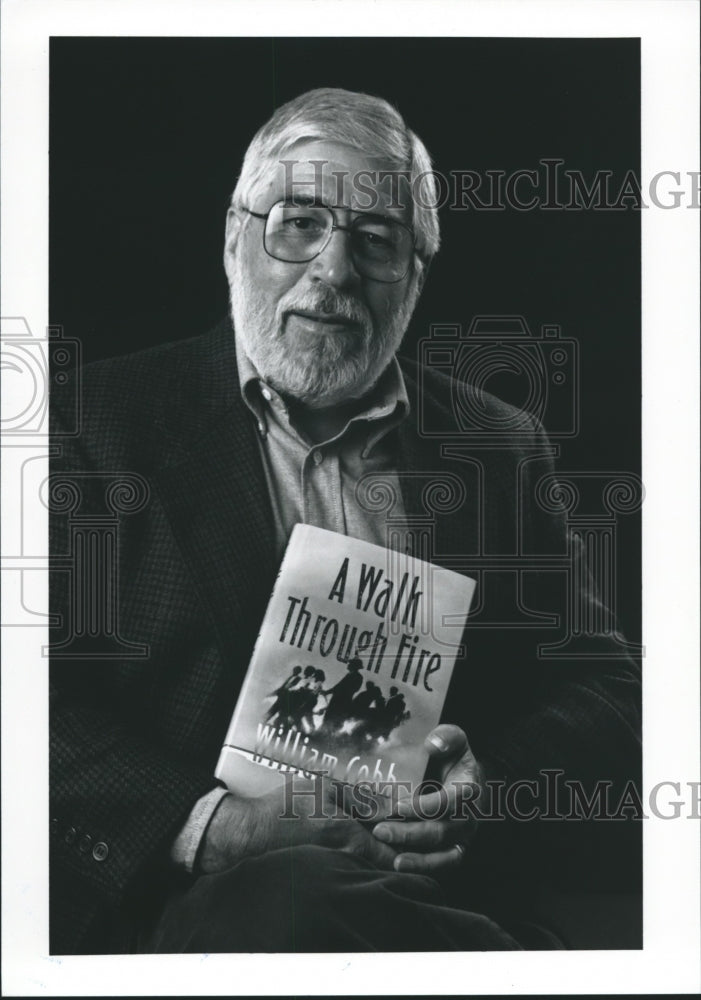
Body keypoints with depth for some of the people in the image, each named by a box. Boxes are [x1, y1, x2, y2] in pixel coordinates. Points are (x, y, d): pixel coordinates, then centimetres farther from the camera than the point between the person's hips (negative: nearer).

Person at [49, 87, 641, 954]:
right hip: (201, 898, -1)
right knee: (300, 900, -35)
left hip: (454, 888, 2)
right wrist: (211, 826, -18)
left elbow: (605, 693, 13)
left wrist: (493, 785, -10)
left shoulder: (501, 448, 16)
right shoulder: (105, 420, 7)